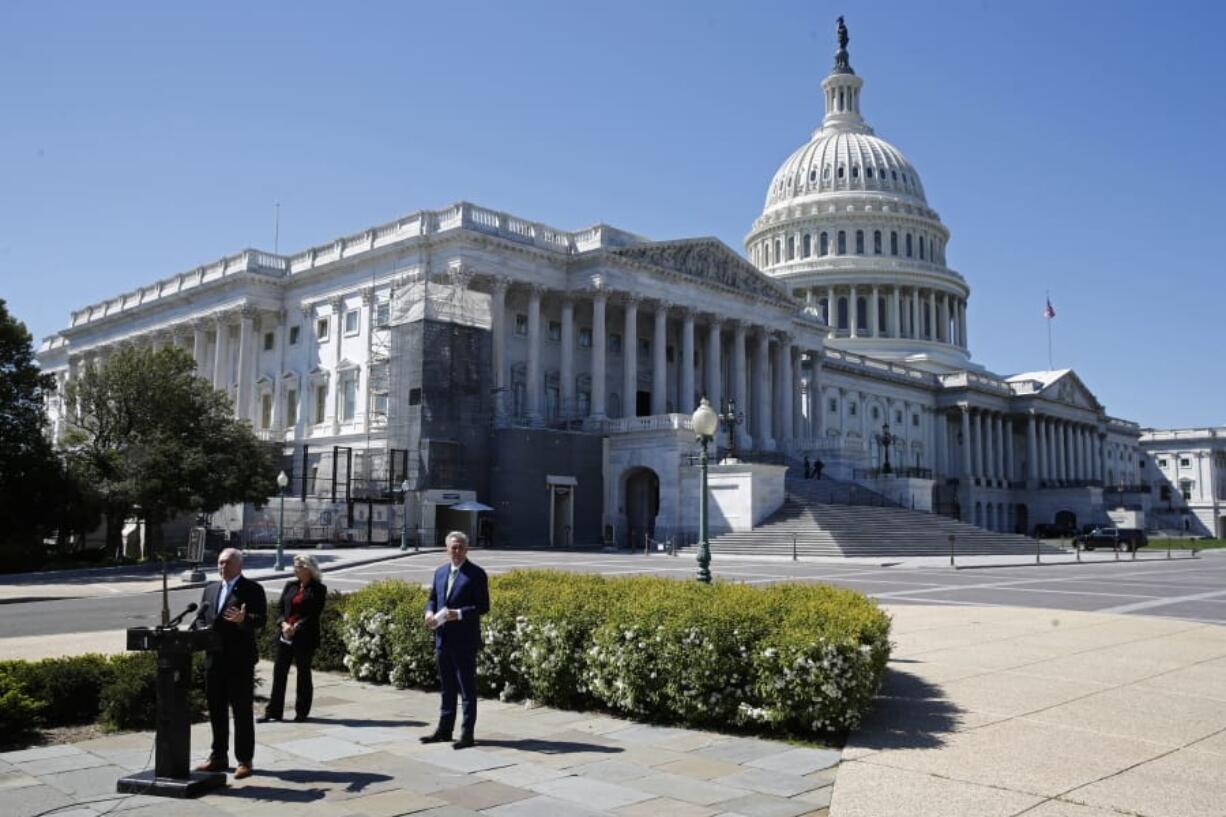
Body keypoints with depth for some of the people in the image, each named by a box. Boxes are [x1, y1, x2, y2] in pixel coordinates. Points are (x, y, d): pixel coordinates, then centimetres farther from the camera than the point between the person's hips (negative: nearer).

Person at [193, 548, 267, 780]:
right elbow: (200, 617, 18)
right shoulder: (211, 589, 17)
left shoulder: (252, 589, -4)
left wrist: (243, 620, -31)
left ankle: (244, 761, 6)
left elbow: (260, 621, -12)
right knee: (216, 709, 13)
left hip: (240, 659, -6)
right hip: (214, 658, 6)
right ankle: (218, 757, 25)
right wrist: (203, 630, -3)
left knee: (242, 710, 0)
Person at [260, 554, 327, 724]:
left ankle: (302, 712, 15)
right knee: (279, 671, 4)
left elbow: (314, 615, -9)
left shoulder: (318, 589, -3)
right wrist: (284, 624, -9)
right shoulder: (290, 585, 11)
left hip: (305, 637, -4)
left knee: (303, 673, 4)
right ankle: (273, 711, 11)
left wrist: (295, 628, -17)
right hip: (285, 635, 5)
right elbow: (281, 608, 10)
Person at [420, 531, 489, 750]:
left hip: (464, 641, -6)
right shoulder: (440, 572, 12)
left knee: (467, 688, 0)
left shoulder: (476, 574, -8)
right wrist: (429, 612, -2)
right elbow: (432, 598, 20)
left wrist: (458, 614, -22)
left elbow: (483, 607, -11)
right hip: (443, 639, 6)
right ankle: (444, 729, 26)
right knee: (447, 687, 16)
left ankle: (467, 733, 6)